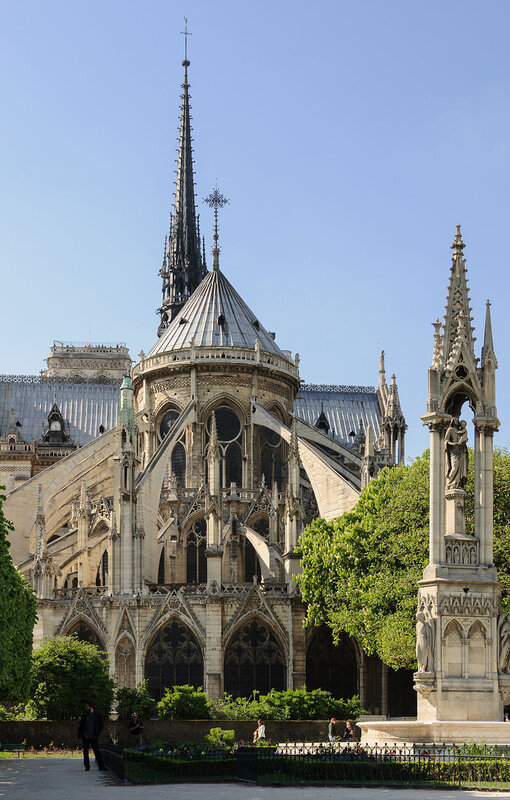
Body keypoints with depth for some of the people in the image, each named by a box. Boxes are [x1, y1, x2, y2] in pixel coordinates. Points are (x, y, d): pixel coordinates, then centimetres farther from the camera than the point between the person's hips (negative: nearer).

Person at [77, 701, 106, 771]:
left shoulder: (97, 715, 0)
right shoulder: (84, 715, 7)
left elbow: (101, 726, 4)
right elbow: (80, 725, 13)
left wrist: (96, 734, -5)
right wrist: (79, 735, 4)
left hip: (93, 736, -3)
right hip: (85, 736, 3)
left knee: (97, 751, -5)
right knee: (85, 752, 4)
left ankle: (101, 766, -3)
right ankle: (87, 766, 12)